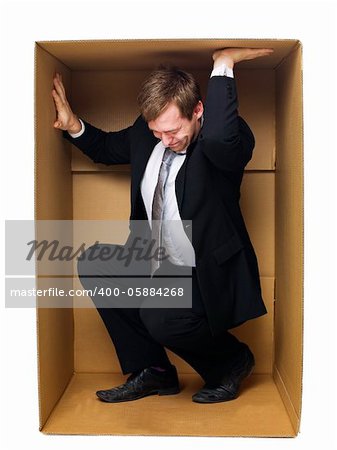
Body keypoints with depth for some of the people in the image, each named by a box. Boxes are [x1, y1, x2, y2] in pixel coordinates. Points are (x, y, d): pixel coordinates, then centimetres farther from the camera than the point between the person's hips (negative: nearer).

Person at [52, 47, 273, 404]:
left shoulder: (230, 142, -19)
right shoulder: (145, 133, 1)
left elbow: (219, 138, -46)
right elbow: (106, 148, 21)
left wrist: (223, 64, -34)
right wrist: (74, 126, 1)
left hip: (208, 277, -8)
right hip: (158, 267, 8)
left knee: (160, 316, -33)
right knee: (92, 264, -3)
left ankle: (233, 359, 3)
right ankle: (153, 372, 5)